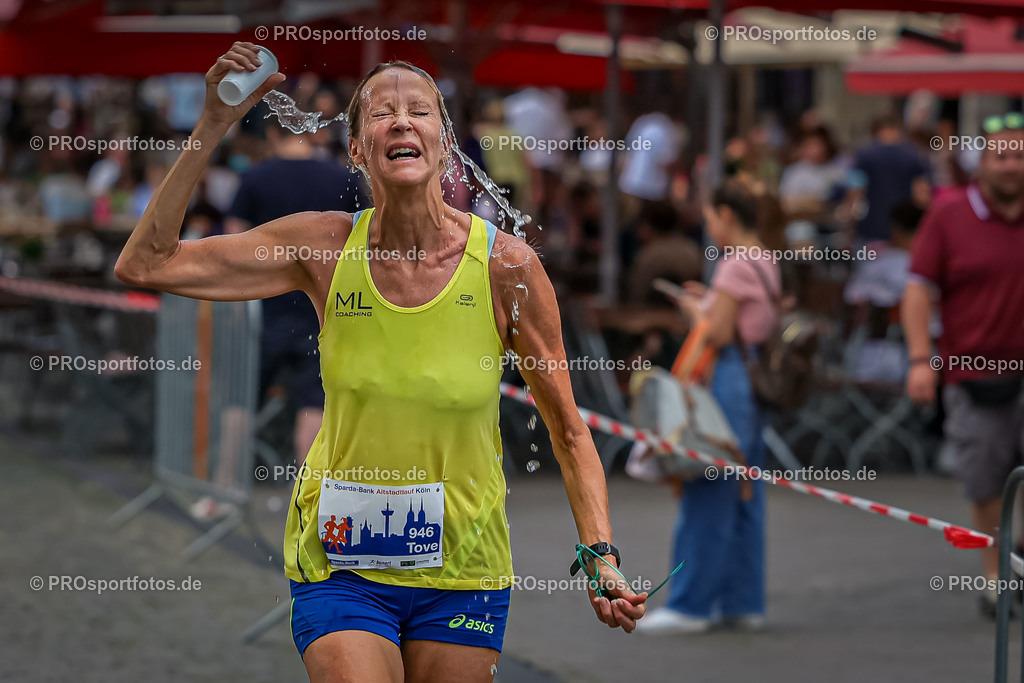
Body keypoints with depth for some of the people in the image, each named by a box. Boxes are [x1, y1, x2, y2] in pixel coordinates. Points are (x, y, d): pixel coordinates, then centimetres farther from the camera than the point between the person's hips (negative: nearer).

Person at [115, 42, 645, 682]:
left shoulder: (505, 263, -10)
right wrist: (214, 125, -13)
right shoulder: (324, 246, -7)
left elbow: (568, 430, -1)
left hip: (461, 571, 0)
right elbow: (146, 264, -9)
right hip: (340, 563, 0)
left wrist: (602, 556, -13)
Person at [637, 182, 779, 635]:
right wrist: (710, 302, 15)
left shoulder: (735, 267, -12)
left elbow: (718, 335, -16)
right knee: (743, 496, 11)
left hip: (728, 379, -10)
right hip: (755, 382, 10)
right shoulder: (766, 268, 15)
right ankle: (743, 601, 14)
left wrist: (692, 309, 1)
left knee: (707, 497, -6)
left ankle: (690, 606, -4)